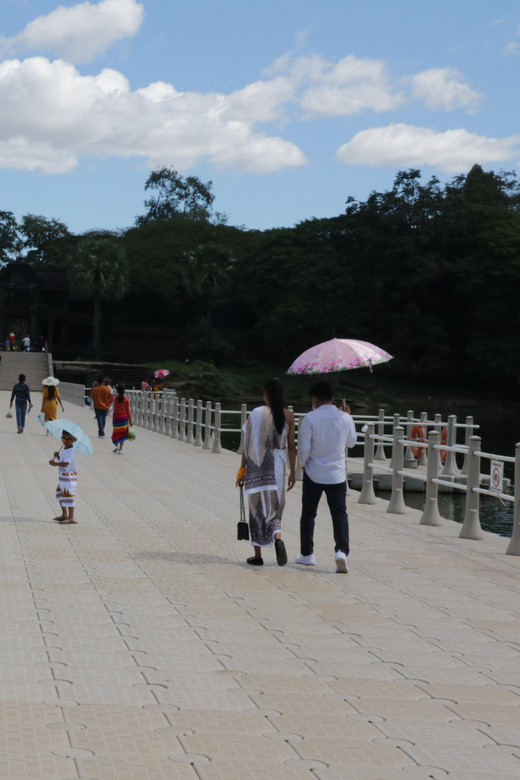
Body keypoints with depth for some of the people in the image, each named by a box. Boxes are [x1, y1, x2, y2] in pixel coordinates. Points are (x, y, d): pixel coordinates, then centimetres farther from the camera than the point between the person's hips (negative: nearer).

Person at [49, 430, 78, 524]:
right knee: (60, 495, 19)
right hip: (62, 477, 10)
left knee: (68, 497, -8)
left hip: (69, 477, -10)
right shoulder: (64, 449, 11)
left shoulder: (71, 451, -19)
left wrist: (55, 463, -27)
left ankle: (71, 518, -2)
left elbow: (65, 463, -29)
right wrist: (58, 456, 1)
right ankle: (64, 514, 31)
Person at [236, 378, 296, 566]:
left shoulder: (255, 414, -7)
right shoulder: (288, 416, -2)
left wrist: (242, 470, 2)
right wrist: (292, 472, 8)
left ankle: (258, 555, 13)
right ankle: (277, 537, -17)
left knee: (257, 508, 9)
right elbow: (291, 446, 0)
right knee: (275, 506, 13)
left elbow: (247, 445, -5)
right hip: (277, 466, 1)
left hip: (256, 466, -1)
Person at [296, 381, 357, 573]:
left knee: (308, 514, 14)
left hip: (314, 474, -1)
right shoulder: (345, 418, -3)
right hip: (337, 475, 1)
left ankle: (306, 554, 22)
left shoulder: (310, 418, -12)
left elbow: (304, 447, -12)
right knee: (339, 514, 2)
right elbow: (351, 442, 14)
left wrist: (302, 463, 8)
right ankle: (342, 550, -19)